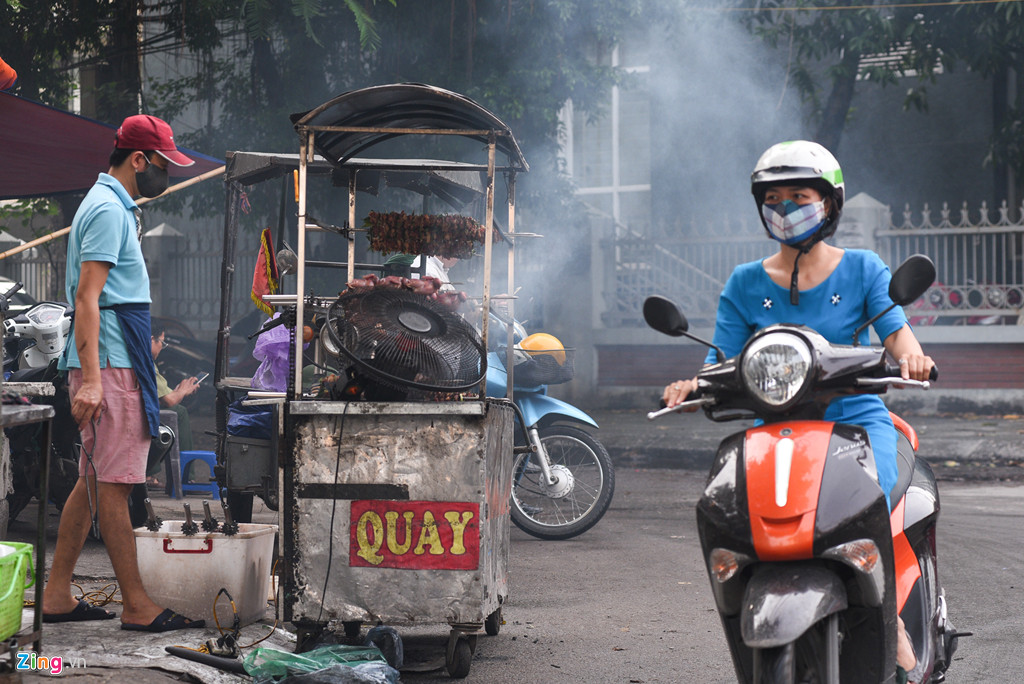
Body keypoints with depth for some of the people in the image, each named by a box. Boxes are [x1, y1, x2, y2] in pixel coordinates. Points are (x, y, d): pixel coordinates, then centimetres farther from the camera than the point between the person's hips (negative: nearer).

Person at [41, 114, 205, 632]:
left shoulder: (111, 205, 21)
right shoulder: (108, 209, -11)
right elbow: (87, 297, -19)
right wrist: (90, 379, -26)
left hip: (114, 362, 10)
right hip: (108, 362, -10)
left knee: (94, 481, 11)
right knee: (113, 484, -7)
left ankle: (56, 596, 15)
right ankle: (137, 605, -6)